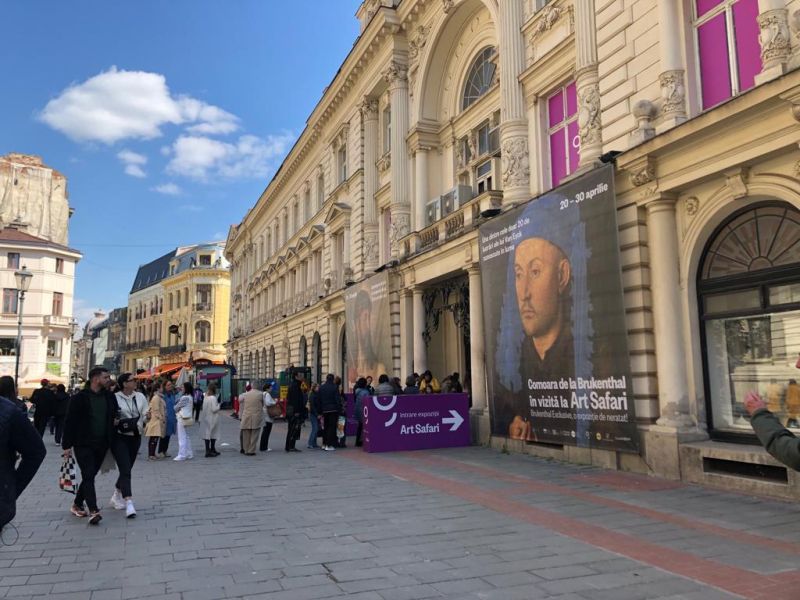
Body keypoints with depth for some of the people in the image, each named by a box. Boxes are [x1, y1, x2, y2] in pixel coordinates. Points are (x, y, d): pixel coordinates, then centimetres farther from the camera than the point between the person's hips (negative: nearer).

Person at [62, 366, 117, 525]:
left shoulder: (109, 397, 7)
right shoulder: (80, 398, -7)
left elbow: (114, 417, 18)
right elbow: (69, 421, -6)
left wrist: (110, 441, 5)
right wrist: (67, 445, -9)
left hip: (101, 445, 5)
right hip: (83, 445, -5)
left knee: (90, 476, 12)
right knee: (88, 476, -11)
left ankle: (77, 504, 29)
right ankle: (93, 511, -14)